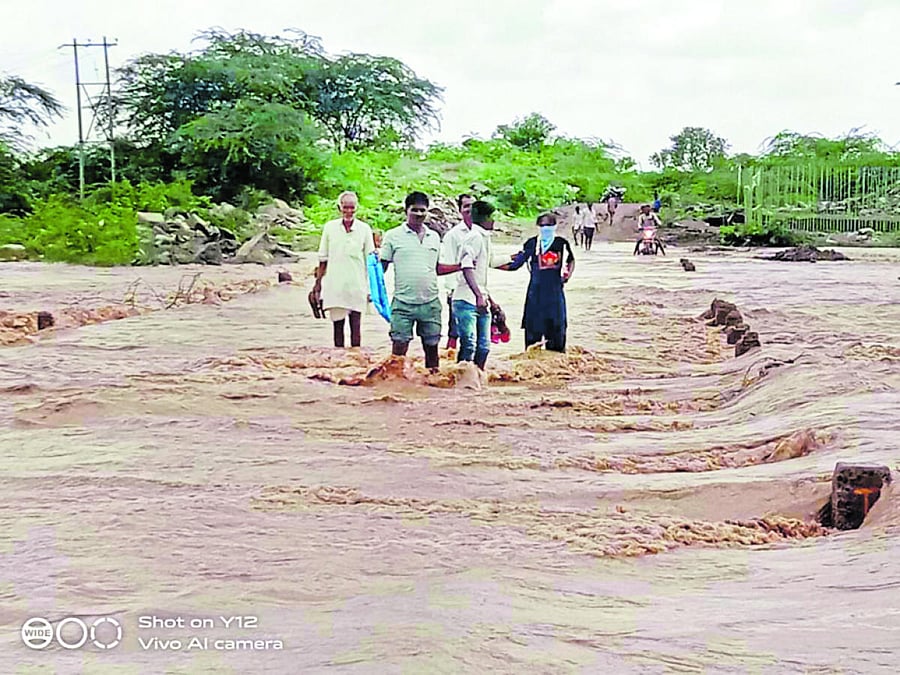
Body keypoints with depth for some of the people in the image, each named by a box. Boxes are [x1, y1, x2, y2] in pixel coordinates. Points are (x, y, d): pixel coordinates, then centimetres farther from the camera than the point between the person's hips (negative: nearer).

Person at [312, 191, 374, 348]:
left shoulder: (364, 229, 2)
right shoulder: (330, 227, 4)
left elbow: (370, 261, 4)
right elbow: (323, 260, 9)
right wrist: (318, 284, 7)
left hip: (357, 286, -1)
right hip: (334, 286, 1)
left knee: (356, 326, 2)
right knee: (337, 326, 6)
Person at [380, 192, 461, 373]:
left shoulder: (434, 237, 13)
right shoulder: (393, 236, 2)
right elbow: (381, 267, 3)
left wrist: (461, 266, 13)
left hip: (430, 303, 4)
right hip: (403, 303, -3)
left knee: (431, 345, 8)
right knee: (399, 347, -6)